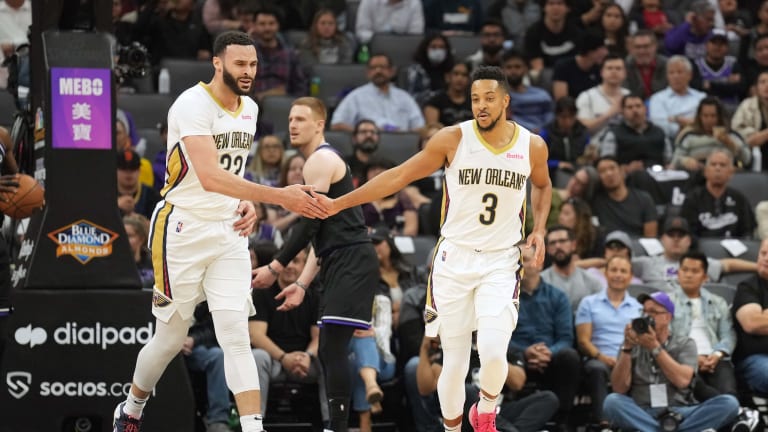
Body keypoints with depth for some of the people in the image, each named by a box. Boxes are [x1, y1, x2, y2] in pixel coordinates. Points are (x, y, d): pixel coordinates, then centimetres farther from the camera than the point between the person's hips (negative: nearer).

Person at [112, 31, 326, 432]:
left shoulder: (249, 109, 7)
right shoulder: (194, 105, -19)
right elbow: (210, 177, -31)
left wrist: (247, 202, 3)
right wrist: (278, 196, -37)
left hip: (228, 234, 5)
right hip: (183, 231, -5)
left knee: (236, 336, -7)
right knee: (170, 338, 7)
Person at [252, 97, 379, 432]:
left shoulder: (321, 161, -7)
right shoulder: (324, 161, 25)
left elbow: (310, 223, -13)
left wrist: (276, 267, -10)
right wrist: (302, 284, 22)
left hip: (352, 263, -11)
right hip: (341, 265, 11)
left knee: (333, 348, -16)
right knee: (329, 351, 10)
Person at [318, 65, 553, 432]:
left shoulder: (533, 147, -2)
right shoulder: (452, 139, -8)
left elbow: (542, 185, 21)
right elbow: (398, 176, -3)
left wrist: (539, 229, 5)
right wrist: (339, 204, -7)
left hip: (501, 263, 0)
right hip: (454, 260, 0)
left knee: (493, 351, -19)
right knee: (455, 363, 0)